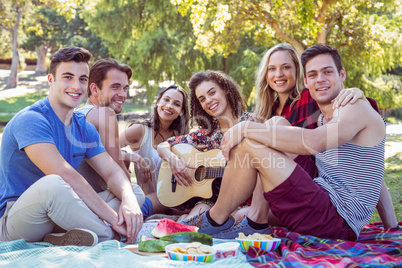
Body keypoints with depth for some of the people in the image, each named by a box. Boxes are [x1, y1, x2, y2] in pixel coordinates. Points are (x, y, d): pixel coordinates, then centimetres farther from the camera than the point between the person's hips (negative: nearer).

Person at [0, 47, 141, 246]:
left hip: (58, 218, 8)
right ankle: (108, 235, -20)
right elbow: (65, 175, -28)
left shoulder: (84, 128, 9)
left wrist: (129, 201, -23)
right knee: (52, 185, -39)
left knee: (134, 191, 0)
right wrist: (114, 219, -28)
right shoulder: (30, 120, -17)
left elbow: (112, 172, 1)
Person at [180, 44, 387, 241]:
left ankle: (215, 221, 0)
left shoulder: (356, 106, -8)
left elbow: (312, 142, -27)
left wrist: (246, 128, -22)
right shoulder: (322, 119, 20)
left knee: (249, 145, -17)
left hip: (338, 220, -9)